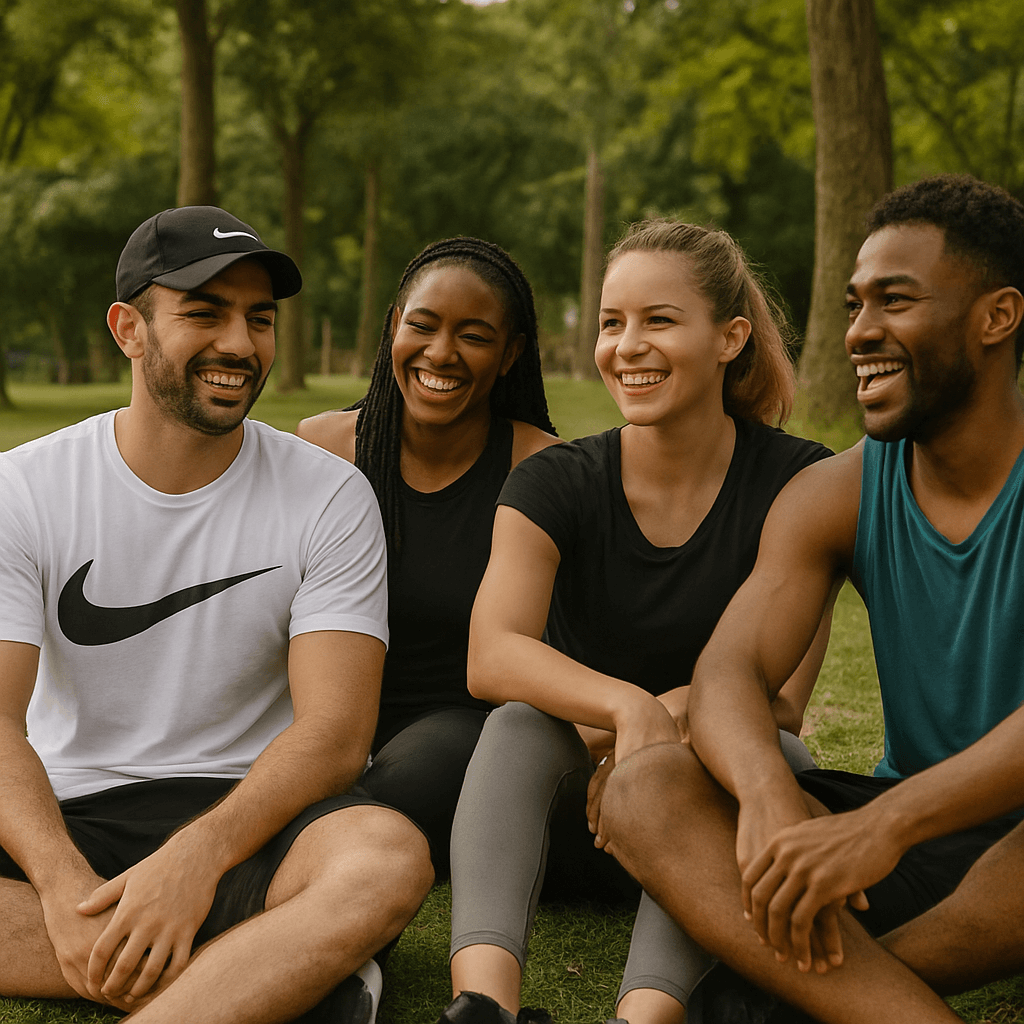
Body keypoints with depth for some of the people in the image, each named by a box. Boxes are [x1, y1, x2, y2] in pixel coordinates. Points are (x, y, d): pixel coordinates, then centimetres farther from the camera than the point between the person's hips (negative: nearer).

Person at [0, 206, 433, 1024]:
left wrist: (196, 857, -27)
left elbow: (335, 729, -10)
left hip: (247, 812, -1)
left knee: (388, 857, -33)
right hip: (67, 818, 2)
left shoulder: (329, 497, -2)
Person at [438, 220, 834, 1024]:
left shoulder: (798, 481, -7)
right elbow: (492, 656, -21)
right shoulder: (556, 484, -4)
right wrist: (629, 706, -38)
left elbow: (782, 699, -11)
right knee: (520, 722, -30)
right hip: (570, 831, 1)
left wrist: (670, 718, -29)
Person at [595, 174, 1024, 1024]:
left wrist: (884, 824, -39)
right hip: (912, 832, 4)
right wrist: (766, 790, -33)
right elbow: (730, 671, -10)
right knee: (643, 792, -16)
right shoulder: (835, 498, 3)